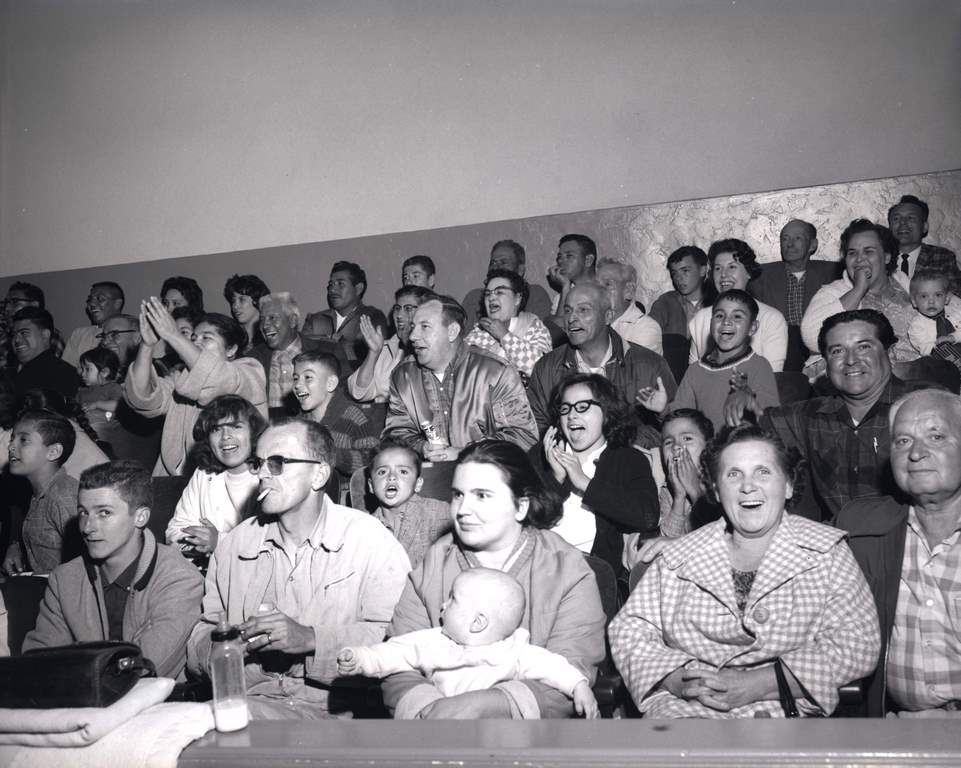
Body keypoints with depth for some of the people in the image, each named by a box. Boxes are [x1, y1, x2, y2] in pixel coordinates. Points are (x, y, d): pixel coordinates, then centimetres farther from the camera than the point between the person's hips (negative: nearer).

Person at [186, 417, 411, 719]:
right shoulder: (233, 543, 13)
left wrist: (311, 639, -21)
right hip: (248, 701, 4)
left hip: (330, 707, -3)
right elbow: (202, 632, 14)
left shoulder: (371, 540, -3)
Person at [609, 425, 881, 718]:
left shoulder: (828, 553, 7)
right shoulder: (676, 559, 11)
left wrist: (757, 684, -13)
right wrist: (680, 681, -12)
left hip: (785, 708, 0)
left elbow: (859, 644, -3)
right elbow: (628, 631, 10)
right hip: (684, 708, 1)